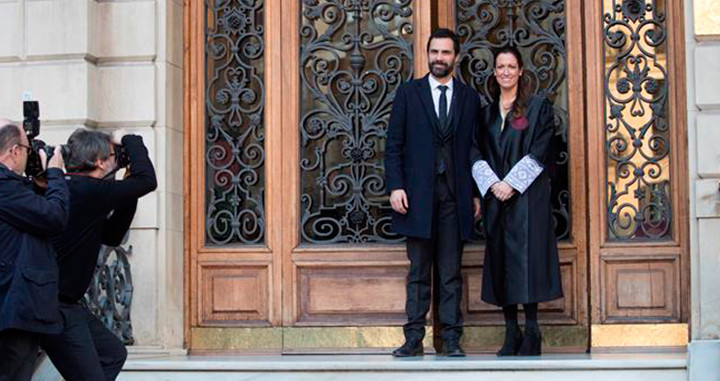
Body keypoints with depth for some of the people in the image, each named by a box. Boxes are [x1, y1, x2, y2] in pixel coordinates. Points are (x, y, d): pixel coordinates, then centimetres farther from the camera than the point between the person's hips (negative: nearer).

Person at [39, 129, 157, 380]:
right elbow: (147, 180, -16)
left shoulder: (73, 189, 13)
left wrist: (127, 193, 13)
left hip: (65, 304, 11)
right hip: (54, 306, -11)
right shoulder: (89, 190, -17)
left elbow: (111, 236, 20)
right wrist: (129, 141, -2)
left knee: (113, 354, 19)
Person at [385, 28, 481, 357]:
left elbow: (475, 149, 10)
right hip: (418, 194, -1)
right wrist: (395, 187, -6)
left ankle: (451, 339, 6)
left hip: (455, 195, 1)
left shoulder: (469, 98, 10)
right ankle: (414, 339, 5)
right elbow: (394, 144, 3)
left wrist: (476, 194, 4)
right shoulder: (408, 92, 7)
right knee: (419, 272, 3)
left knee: (451, 274, 3)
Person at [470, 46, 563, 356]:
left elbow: (539, 152, -6)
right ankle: (511, 334, 7)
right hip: (495, 198, 4)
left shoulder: (538, 107, 3)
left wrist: (512, 184, -14)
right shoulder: (486, 113, 14)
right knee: (500, 260, 2)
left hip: (527, 197, -4)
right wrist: (492, 184, -10)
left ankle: (532, 335, -5)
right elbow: (476, 154, 7)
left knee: (527, 258, -9)